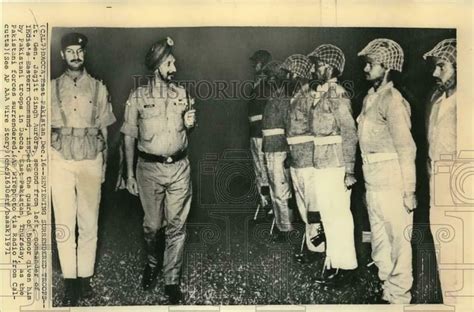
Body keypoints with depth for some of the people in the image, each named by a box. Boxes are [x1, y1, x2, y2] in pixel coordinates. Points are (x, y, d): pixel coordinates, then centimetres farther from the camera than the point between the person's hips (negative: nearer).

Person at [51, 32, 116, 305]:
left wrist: (104, 164, 8)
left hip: (91, 160, 0)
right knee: (64, 222, 1)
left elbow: (103, 129, 10)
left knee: (89, 222, 2)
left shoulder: (98, 88, 8)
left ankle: (85, 277, 15)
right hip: (61, 161, 0)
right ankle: (70, 280, 11)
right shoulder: (52, 88, 7)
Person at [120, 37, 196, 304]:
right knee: (153, 225, 8)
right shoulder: (138, 96, -2)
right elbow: (129, 136, 1)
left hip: (179, 167, 2)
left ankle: (172, 281, 14)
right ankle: (153, 263, 38)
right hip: (150, 168, -1)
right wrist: (130, 174, -2)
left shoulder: (182, 94, 5)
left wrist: (190, 123, -6)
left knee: (177, 226, 2)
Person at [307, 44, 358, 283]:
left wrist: (349, 170, -16)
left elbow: (350, 133, -15)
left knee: (339, 214, 1)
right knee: (327, 213, 14)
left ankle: (345, 263, 14)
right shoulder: (320, 94, 13)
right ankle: (333, 259, 27)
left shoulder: (337, 95, -11)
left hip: (335, 164, -8)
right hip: (320, 163, 8)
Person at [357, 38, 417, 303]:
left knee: (398, 239, 5)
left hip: (392, 184, -8)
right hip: (373, 182, 8)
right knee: (379, 238, 19)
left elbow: (406, 148, -16)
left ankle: (399, 295, 19)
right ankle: (385, 284, 36)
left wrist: (409, 190, -16)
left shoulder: (393, 100, -14)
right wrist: (364, 173, 13)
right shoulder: (369, 98, 10)